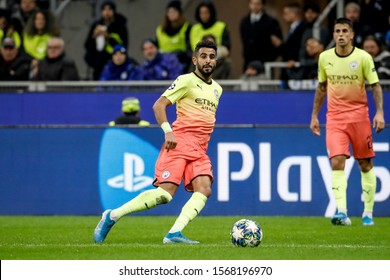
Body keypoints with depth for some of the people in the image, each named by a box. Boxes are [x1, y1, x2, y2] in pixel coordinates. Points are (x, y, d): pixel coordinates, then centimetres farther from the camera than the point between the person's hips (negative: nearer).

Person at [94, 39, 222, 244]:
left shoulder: (217, 89, 21)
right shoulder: (186, 81, -1)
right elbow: (158, 105, -6)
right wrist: (168, 131, -19)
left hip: (200, 151, 7)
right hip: (179, 142, -7)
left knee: (204, 190, -20)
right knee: (164, 193, -18)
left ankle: (174, 234, -29)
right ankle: (112, 216, -5)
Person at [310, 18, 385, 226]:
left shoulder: (363, 57, -5)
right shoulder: (325, 57, 4)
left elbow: (376, 86, -2)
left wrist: (379, 112, -14)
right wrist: (314, 115, 15)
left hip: (359, 114, -1)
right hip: (334, 117, 1)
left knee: (365, 164, 5)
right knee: (337, 162, -16)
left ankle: (368, 213, 17)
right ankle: (342, 212, -23)